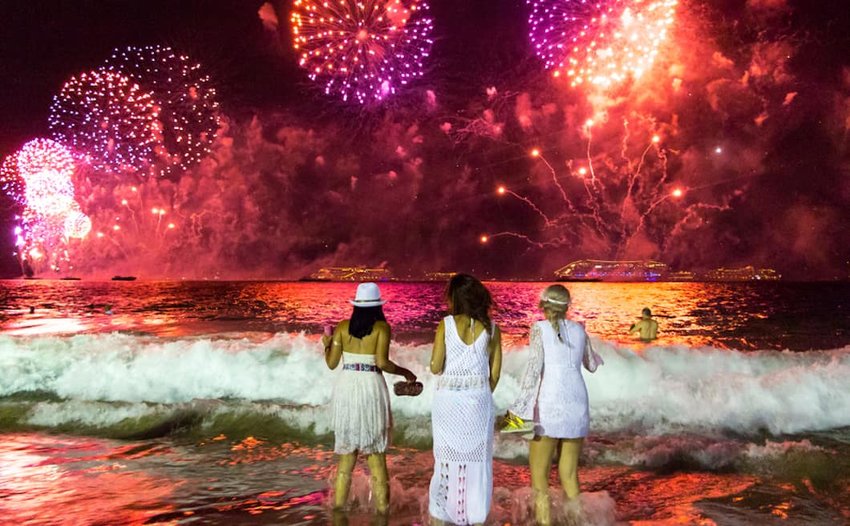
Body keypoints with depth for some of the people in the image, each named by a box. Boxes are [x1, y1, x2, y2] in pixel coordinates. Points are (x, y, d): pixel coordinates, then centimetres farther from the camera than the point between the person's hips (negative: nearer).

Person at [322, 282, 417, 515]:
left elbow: (331, 363, 4)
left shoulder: (342, 327, 3)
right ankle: (381, 504, 11)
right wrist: (404, 372, 1)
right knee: (375, 448, 8)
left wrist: (326, 345, 23)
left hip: (346, 386, 3)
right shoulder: (382, 327, -5)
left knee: (347, 445, 14)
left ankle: (339, 500, 18)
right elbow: (382, 362, -15)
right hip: (371, 387, -2)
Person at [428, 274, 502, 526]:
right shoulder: (492, 328, 1)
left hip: (448, 400, -1)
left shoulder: (446, 324, -7)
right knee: (477, 459, 9)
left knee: (447, 458, 10)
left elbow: (435, 367, -7)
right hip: (479, 400, 1)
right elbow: (495, 373, 3)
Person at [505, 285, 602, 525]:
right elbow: (592, 366, 26)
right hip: (577, 406, 5)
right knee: (569, 474, 13)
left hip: (548, 406, -5)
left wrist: (519, 407, -13)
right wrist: (595, 356, 49)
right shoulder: (579, 330, 12)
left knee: (539, 476, 1)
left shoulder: (540, 328, -1)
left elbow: (534, 367, -12)